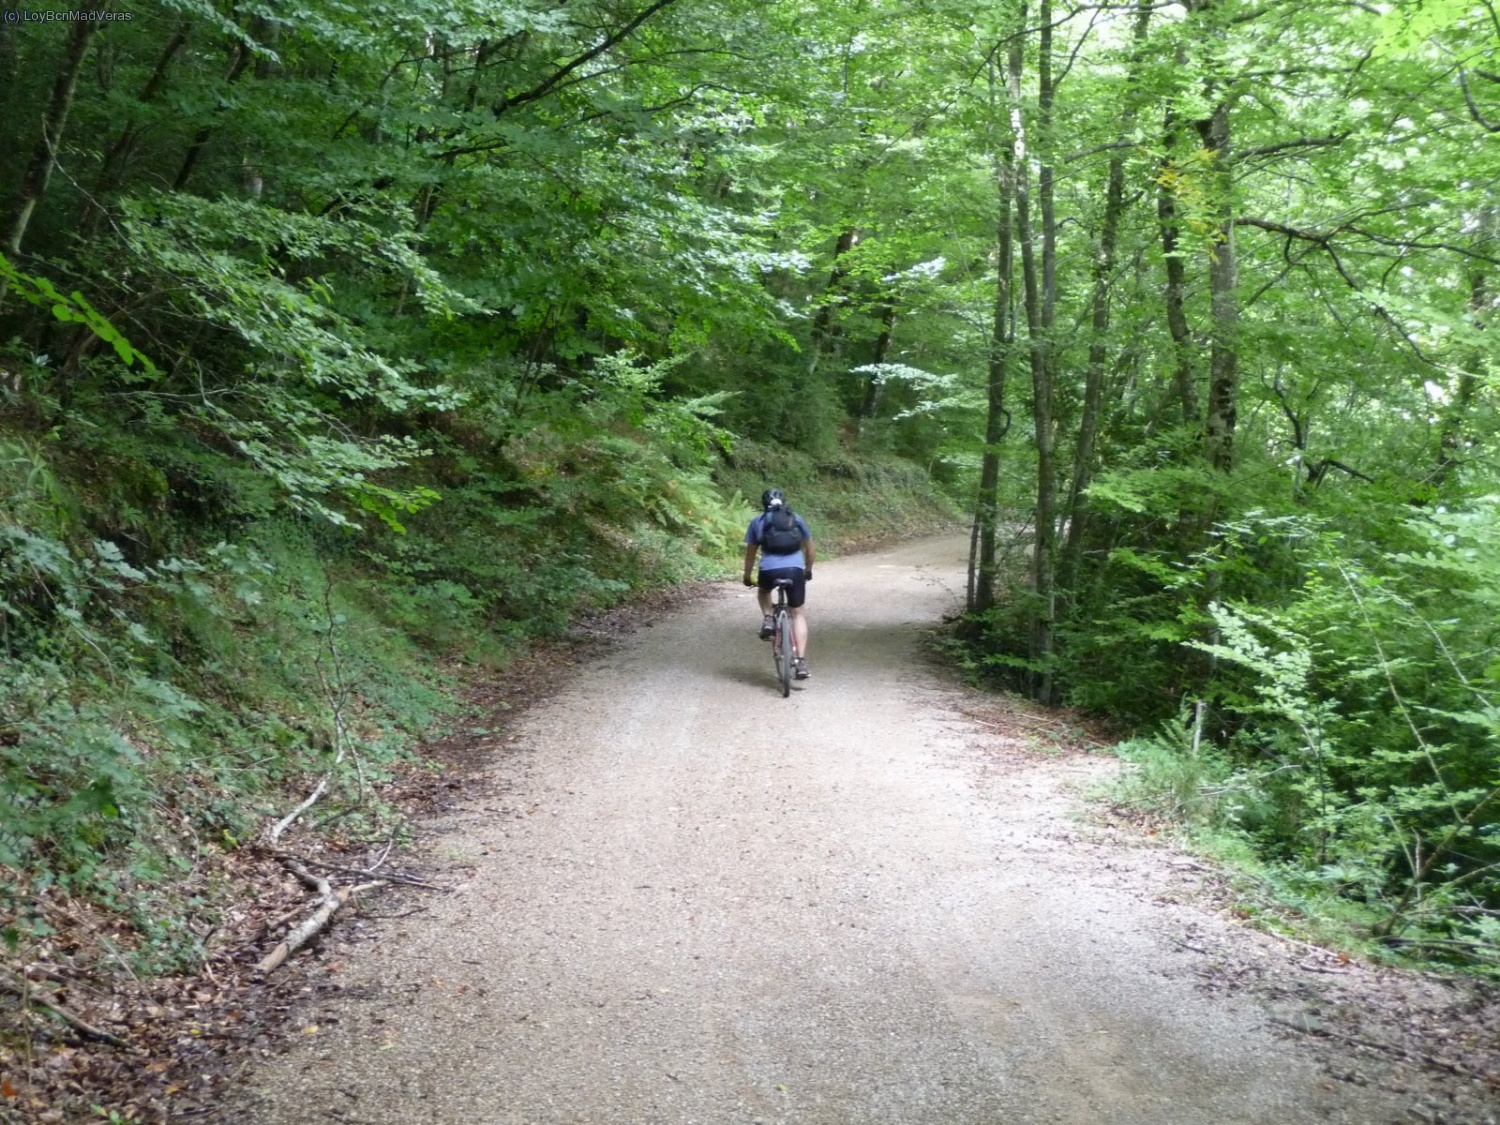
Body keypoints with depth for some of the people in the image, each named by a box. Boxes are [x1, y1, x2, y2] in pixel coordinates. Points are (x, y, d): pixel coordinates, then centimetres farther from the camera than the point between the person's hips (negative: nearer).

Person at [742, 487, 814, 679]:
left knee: (764, 591, 35)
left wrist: (747, 577, 32)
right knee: (798, 614, 12)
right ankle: (801, 662, 1)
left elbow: (750, 554, 19)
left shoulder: (758, 522, 16)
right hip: (795, 569, 1)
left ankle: (767, 619, 9)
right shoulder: (797, 519, 19)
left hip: (769, 570, 0)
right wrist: (808, 571, 39)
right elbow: (809, 549, 25)